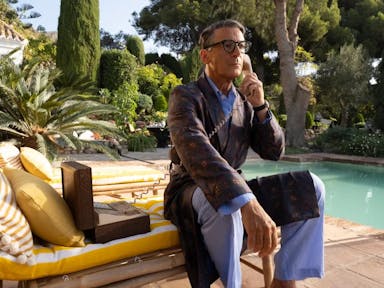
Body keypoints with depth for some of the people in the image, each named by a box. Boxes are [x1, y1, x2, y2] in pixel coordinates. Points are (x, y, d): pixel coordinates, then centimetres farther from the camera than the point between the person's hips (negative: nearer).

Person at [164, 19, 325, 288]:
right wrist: (247, 203, -48)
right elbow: (195, 150, -34)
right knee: (223, 204, -40)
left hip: (235, 190, 6)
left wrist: (260, 106, -14)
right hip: (190, 192, -5)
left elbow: (273, 152, 3)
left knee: (310, 186, -9)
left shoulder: (245, 102, 6)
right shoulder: (185, 95, -14)